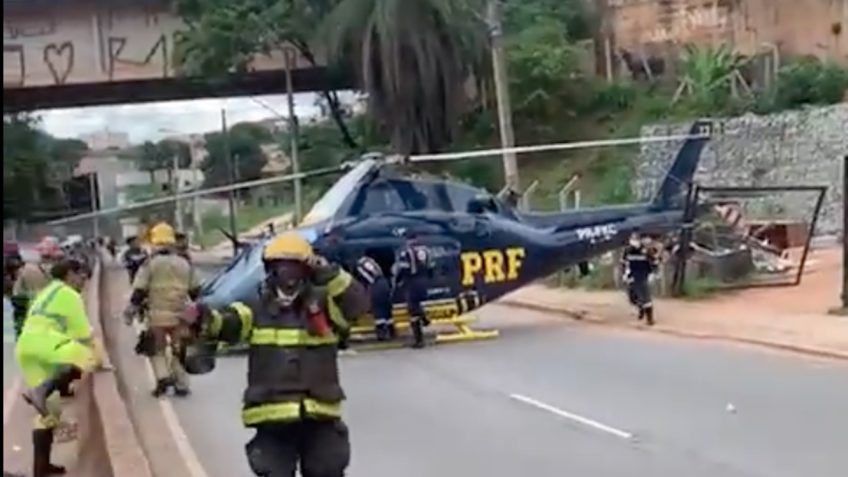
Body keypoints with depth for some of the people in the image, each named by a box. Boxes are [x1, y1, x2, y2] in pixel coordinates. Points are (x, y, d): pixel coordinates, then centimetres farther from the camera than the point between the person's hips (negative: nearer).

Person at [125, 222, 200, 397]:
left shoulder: (150, 264, -5)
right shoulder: (184, 264, 7)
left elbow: (139, 291, -9)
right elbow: (195, 290, 14)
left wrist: (131, 310, 1)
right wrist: (189, 304, 31)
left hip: (158, 314, -2)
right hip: (179, 315, 3)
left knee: (157, 348, 16)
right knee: (179, 349, 13)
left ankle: (162, 377, 0)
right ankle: (181, 384, 13)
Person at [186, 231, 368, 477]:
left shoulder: (323, 306, 3)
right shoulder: (258, 309, 3)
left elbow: (358, 303, -12)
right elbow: (226, 322, -14)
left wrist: (329, 274, -23)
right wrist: (205, 321, -37)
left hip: (319, 417, 0)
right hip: (272, 419, 0)